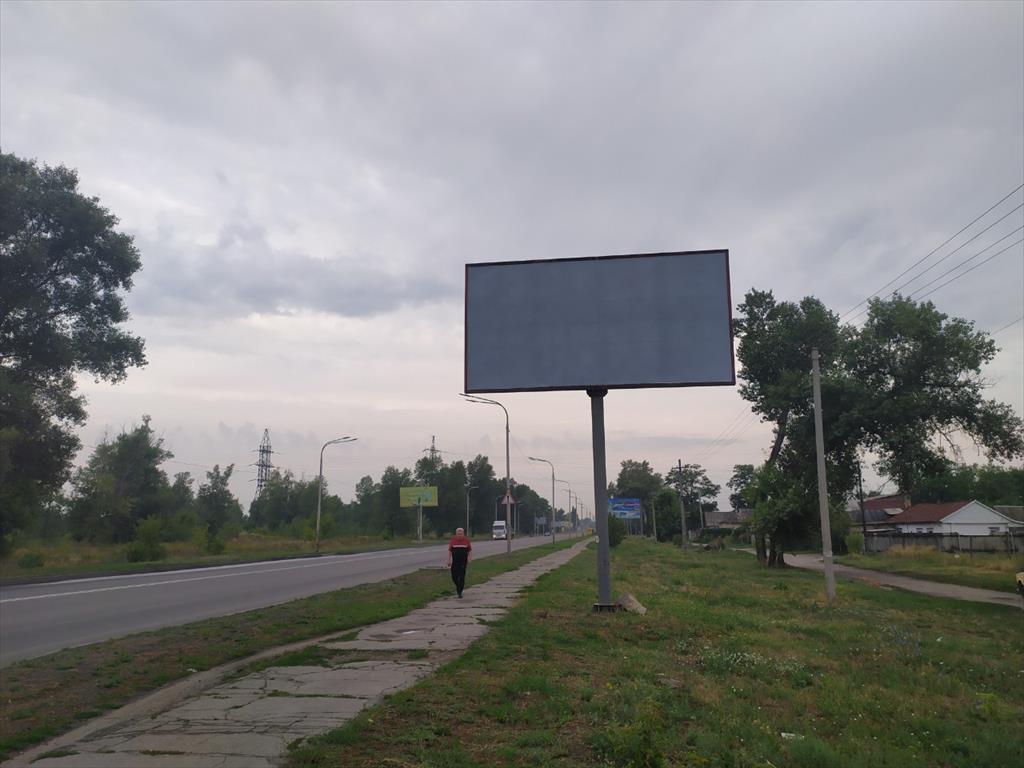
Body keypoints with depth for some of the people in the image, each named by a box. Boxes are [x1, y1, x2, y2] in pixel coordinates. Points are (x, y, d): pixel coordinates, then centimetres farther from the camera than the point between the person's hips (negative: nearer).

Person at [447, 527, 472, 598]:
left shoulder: (467, 540, 1)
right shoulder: (452, 540, 1)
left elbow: (470, 550, 7)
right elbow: (449, 551, 6)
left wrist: (469, 559, -3)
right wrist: (449, 560, 1)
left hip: (463, 562, -1)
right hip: (454, 562, 1)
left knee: (462, 577, -4)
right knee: (454, 576, 2)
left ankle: (460, 592, 3)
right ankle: (458, 586, 33)